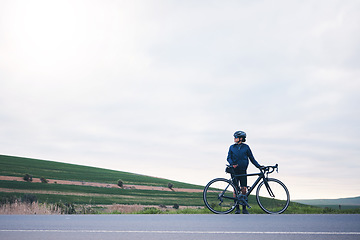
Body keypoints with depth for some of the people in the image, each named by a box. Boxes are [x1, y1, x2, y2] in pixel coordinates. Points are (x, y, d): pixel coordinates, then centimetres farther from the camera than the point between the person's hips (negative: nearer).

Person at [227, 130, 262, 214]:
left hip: (243, 171, 0)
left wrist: (258, 166, -1)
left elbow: (251, 158, 9)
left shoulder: (246, 147, 6)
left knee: (244, 190, -2)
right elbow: (229, 158, 3)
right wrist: (232, 164, -17)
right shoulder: (232, 147, 8)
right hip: (235, 171, 1)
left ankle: (244, 208, 7)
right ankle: (237, 208, 7)